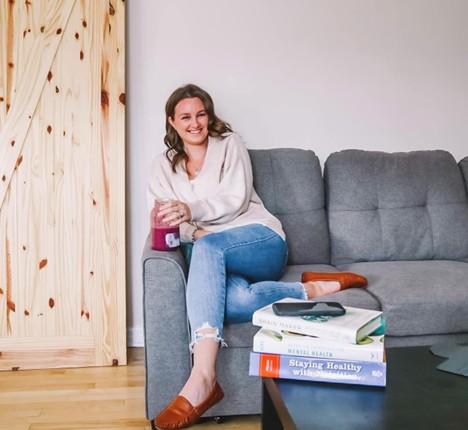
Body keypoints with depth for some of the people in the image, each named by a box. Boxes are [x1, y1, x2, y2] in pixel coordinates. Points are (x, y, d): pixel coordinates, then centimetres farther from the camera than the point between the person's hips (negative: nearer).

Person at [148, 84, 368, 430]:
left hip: (260, 240, -2)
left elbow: (237, 200, -4)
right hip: (218, 258, 2)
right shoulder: (163, 166, 20)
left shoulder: (229, 144, 10)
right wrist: (188, 230, -15)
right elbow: (161, 220, 8)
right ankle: (313, 289, -21)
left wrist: (192, 211, -21)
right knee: (233, 302, -38)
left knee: (207, 247, -39)